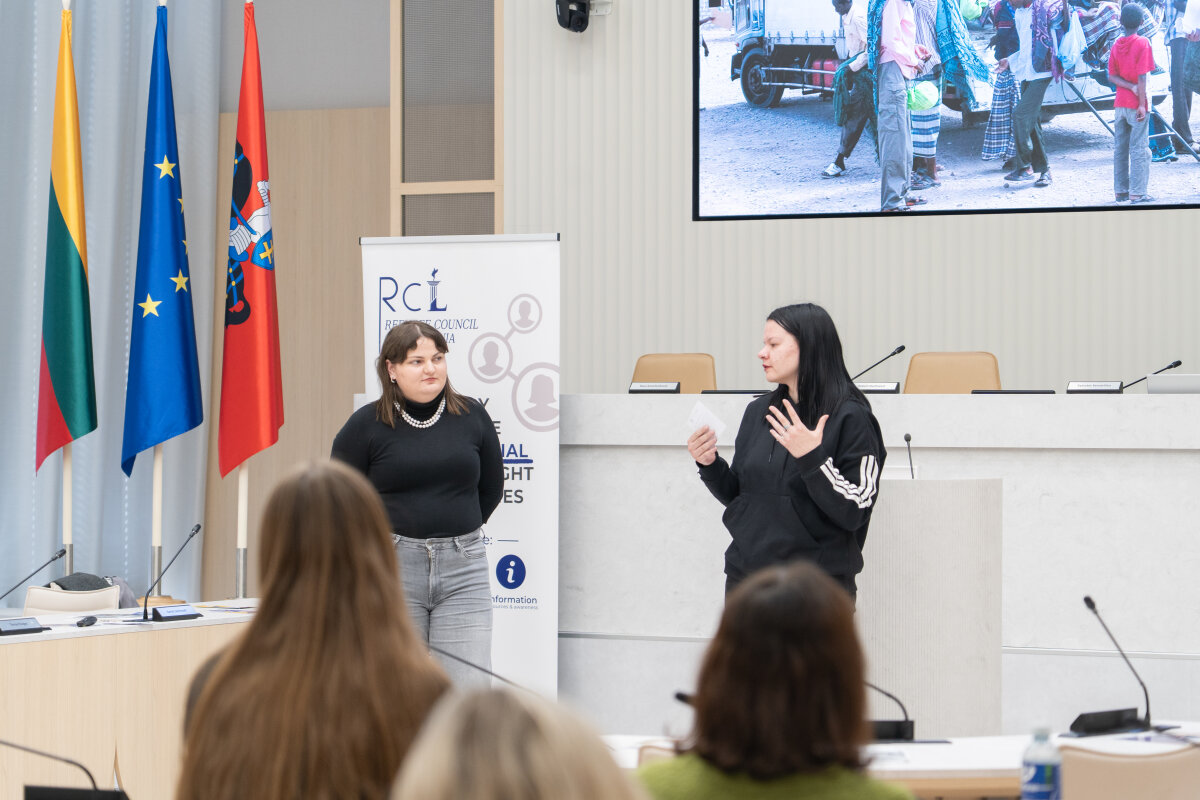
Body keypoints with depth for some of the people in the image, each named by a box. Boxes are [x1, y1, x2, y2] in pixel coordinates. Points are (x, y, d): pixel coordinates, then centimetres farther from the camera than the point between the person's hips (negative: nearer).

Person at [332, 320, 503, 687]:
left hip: (463, 568, 2)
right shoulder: (366, 426, -2)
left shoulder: (472, 417, 6)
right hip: (391, 568, -2)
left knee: (469, 694, -6)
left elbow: (491, 488, 19)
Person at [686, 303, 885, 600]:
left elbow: (854, 513, -15)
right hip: (745, 577, 6)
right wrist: (710, 465, -2)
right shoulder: (757, 411, 9)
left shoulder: (849, 418, -10)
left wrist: (812, 458, -25)